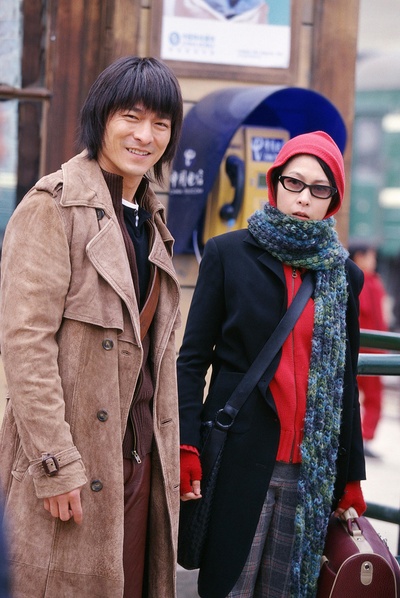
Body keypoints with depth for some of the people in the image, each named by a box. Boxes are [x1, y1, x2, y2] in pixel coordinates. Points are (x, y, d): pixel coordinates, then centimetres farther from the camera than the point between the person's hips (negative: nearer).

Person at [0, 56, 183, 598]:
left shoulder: (149, 216, 15)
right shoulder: (54, 205, -10)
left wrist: (164, 447, 15)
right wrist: (57, 464, -20)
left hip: (140, 452, 7)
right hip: (74, 453, -7)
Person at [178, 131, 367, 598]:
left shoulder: (343, 276, 10)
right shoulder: (228, 254, 2)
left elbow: (345, 381, 12)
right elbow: (193, 356, -1)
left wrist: (351, 477, 11)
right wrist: (186, 448, -11)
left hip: (311, 466, 3)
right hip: (238, 456, -2)